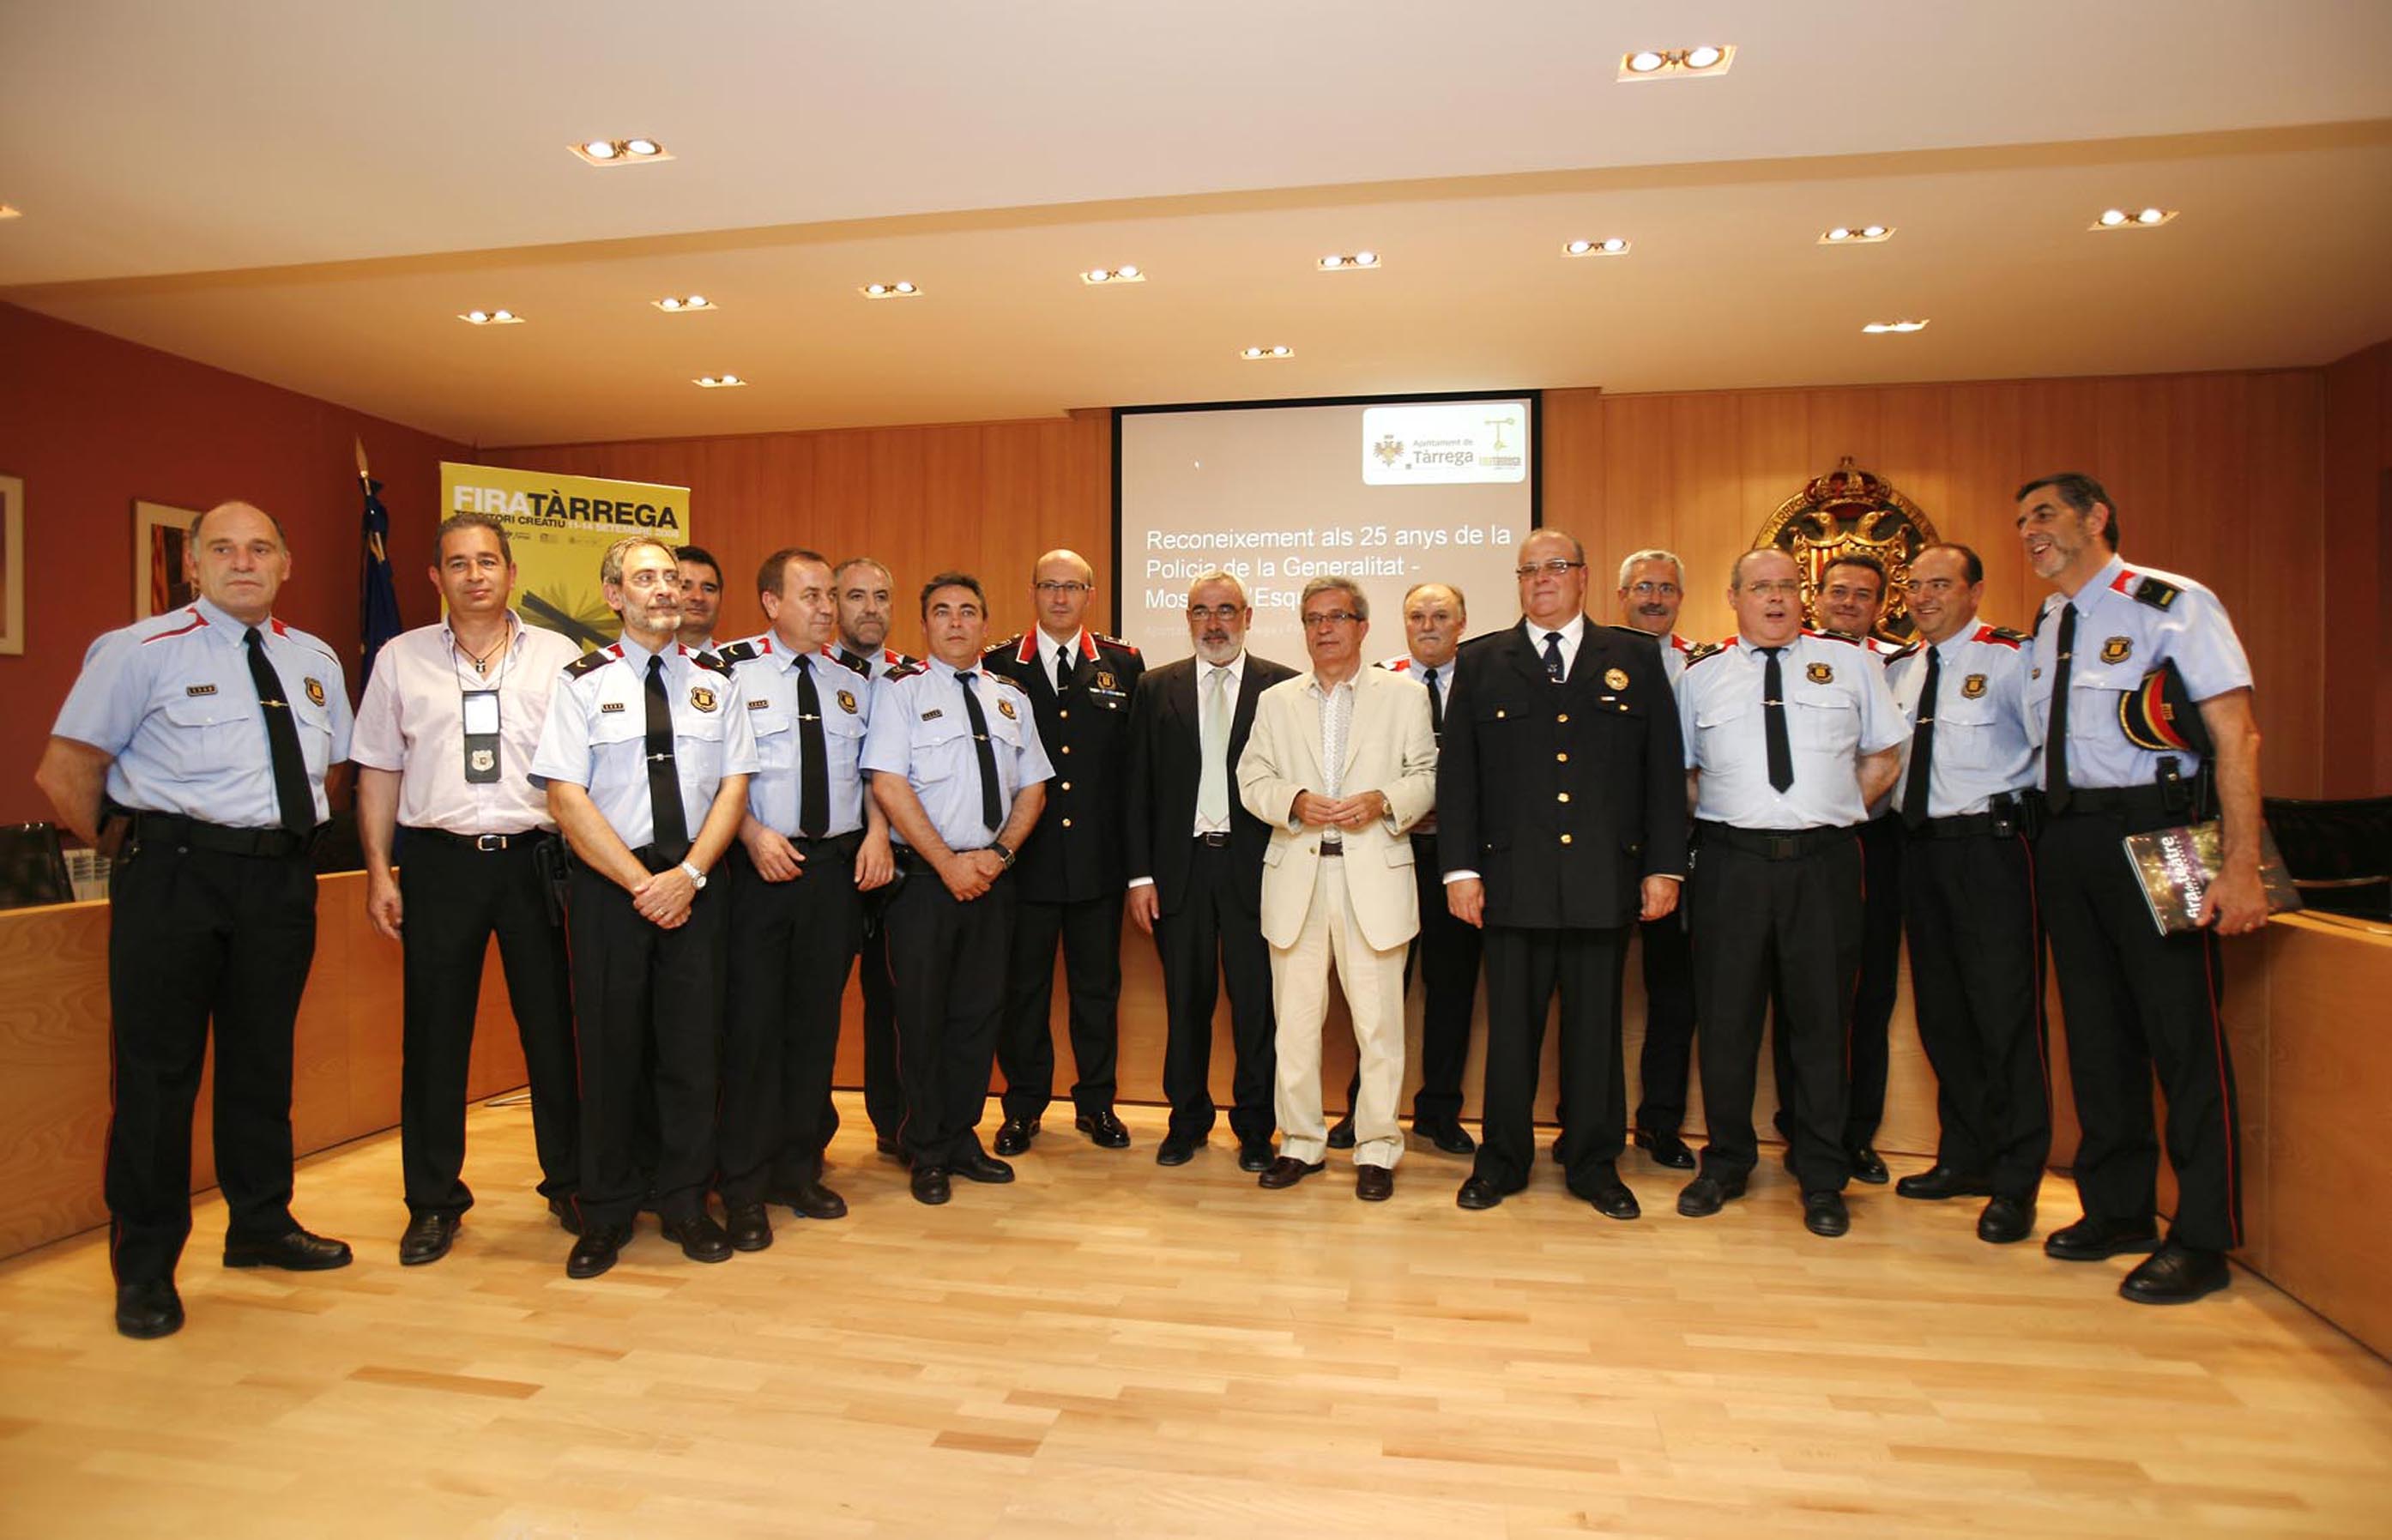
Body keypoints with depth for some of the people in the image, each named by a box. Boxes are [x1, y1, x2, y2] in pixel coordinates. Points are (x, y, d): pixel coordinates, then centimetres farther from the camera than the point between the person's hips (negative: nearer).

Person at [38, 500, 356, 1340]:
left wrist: (289, 844, 12)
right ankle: (145, 1267, 15)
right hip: (175, 872, -4)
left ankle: (261, 1224, 31)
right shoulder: (142, 650, -4)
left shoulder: (315, 661, 11)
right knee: (156, 1066, 1)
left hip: (281, 877, 5)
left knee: (264, 1059, 15)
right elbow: (66, 771, -2)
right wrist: (131, 852, 2)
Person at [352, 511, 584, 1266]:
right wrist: (379, 871, 3)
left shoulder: (558, 657, 3)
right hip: (438, 860, 1)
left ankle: (568, 1183, 23)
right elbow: (379, 771, 9)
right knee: (433, 1034, 7)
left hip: (534, 857, -1)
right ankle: (433, 1201, 23)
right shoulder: (401, 659, 7)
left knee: (552, 1026, 7)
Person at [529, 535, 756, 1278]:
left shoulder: (714, 680, 8)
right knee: (610, 1049, 5)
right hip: (608, 883, -2)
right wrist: (641, 883, -13)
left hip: (695, 881, 2)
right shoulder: (584, 681, 1)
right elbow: (567, 797, -6)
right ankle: (606, 1213, 19)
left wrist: (688, 874, -10)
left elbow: (734, 784, 3)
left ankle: (685, 1202, 20)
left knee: (692, 1044, 5)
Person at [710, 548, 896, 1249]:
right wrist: (754, 835, -17)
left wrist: (877, 832, 1)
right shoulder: (731, 671, -4)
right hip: (760, 866, -4)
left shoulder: (852, 682, 11)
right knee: (752, 1024, -1)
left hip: (838, 865, 5)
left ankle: (799, 1172, 25)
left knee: (817, 1021, 11)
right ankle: (744, 1190, 12)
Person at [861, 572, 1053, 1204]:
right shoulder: (902, 690, -3)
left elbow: (1032, 788, 11)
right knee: (923, 1014, 3)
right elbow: (889, 785, -11)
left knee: (979, 1011, 10)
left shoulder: (1011, 697, 12)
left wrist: (999, 853, -5)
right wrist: (949, 864, -14)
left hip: (993, 875, 5)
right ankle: (927, 1152, 17)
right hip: (924, 876, -4)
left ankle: (962, 1138, 24)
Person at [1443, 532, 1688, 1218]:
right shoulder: (1481, 663, 8)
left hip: (1605, 879, 1)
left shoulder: (1634, 660, 9)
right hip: (1513, 879, 0)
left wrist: (1664, 866, 0)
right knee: (1511, 1027, 6)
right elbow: (1458, 771, 4)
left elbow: (1663, 769, 6)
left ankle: (1595, 1166, 23)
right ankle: (1502, 1161, 21)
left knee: (1596, 1027, 9)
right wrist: (1461, 867, -3)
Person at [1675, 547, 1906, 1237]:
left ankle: (1822, 1179, 19)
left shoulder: (1849, 663, 9)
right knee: (1726, 1016, 5)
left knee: (1821, 1018, 6)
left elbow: (1882, 757, 13)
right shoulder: (1700, 679, 9)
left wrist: (1840, 811, 3)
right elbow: (1684, 771, 15)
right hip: (1732, 861, 0)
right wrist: (1719, 816, 3)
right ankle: (1725, 1162, 22)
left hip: (1823, 862, 0)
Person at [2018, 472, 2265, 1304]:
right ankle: (2117, 1210, 26)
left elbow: (2236, 735, -11)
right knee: (2095, 1026, 12)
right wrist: (2047, 840, 6)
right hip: (2066, 839, 7)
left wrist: (2240, 869, -17)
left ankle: (2202, 1239, 11)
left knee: (2183, 1030, -1)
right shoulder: (2044, 629, 13)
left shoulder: (2173, 605, -6)